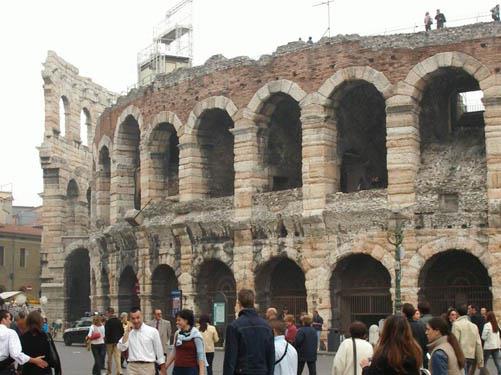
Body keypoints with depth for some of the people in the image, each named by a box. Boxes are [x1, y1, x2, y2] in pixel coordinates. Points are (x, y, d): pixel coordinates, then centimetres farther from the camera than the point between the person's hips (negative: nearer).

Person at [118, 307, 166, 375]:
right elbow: (121, 348, -4)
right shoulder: (129, 332, 8)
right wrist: (127, 332, -7)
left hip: (147, 367, -2)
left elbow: (159, 351, 3)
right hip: (132, 367, 2)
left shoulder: (152, 331, -1)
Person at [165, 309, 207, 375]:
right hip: (177, 369, 6)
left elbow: (201, 356, -10)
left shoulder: (196, 335, -8)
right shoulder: (177, 334, 8)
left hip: (191, 370, -6)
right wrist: (165, 367, 15)